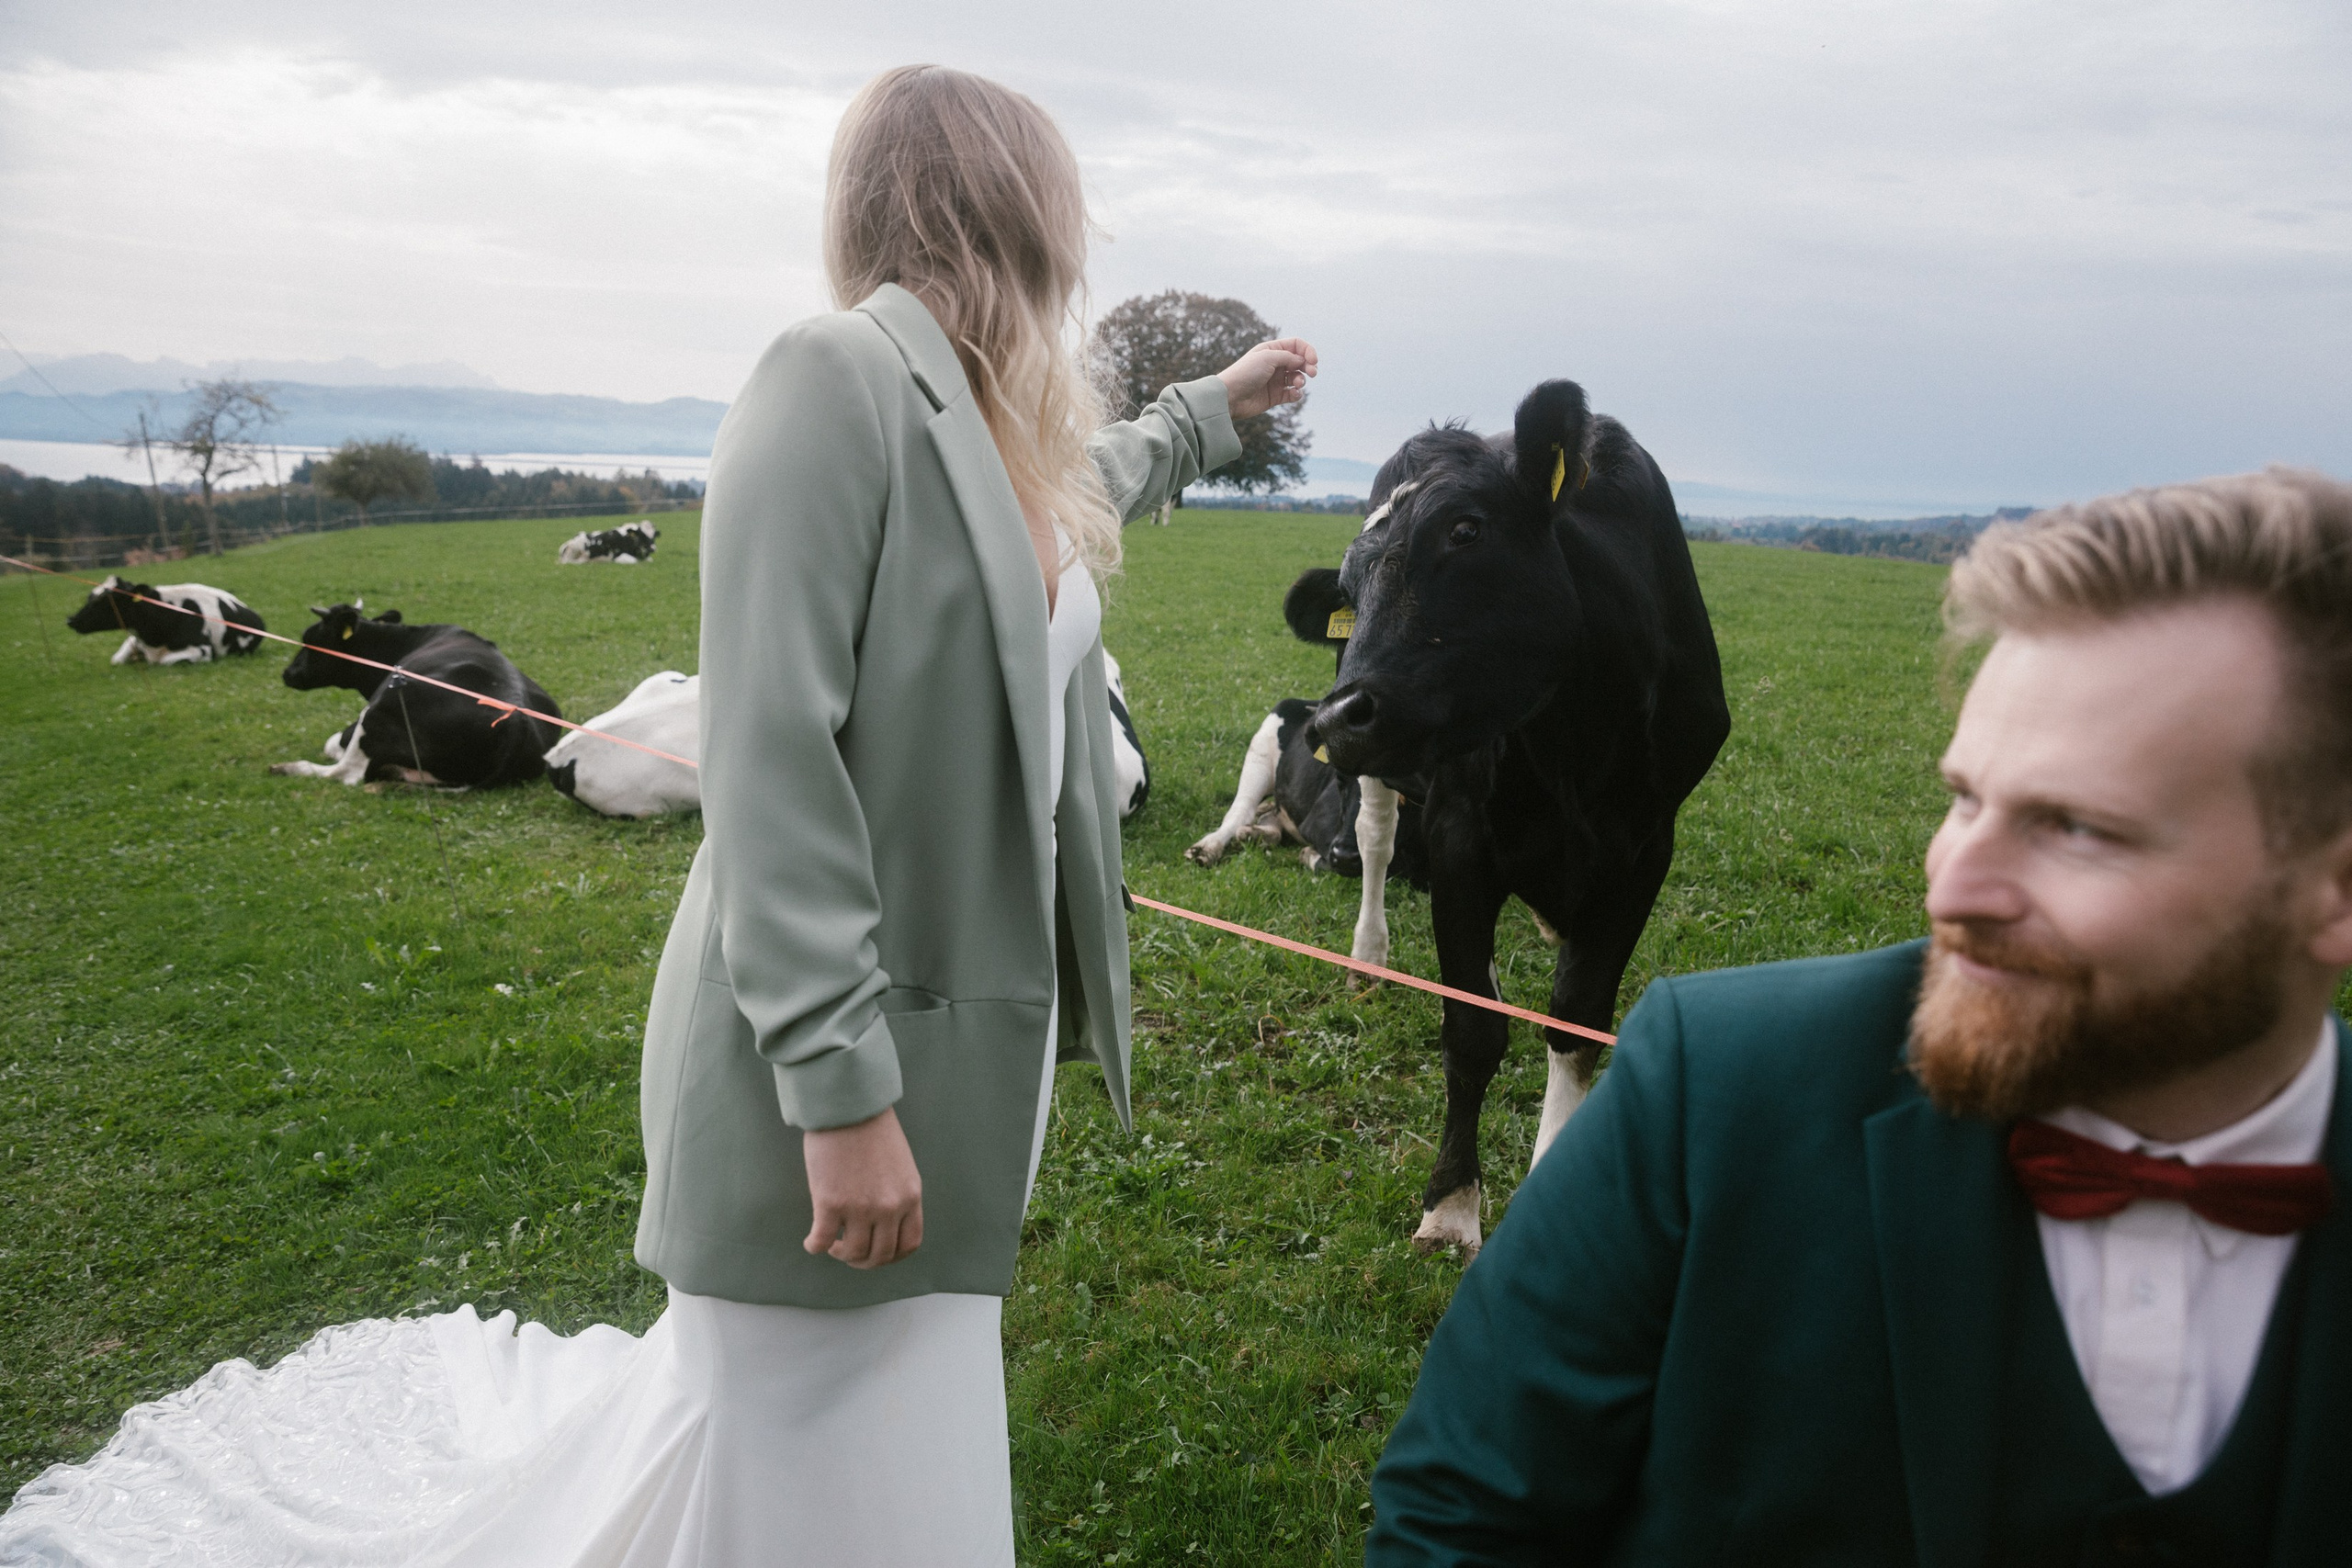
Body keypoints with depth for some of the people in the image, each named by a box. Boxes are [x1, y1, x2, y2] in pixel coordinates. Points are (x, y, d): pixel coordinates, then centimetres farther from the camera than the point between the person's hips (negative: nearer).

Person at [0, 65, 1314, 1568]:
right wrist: (842, 1090, -24)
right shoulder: (838, 378, -17)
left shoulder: (1006, 435, 10)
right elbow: (772, 758, -23)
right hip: (848, 1054, -9)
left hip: (971, 1027, 9)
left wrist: (1216, 405, 51)